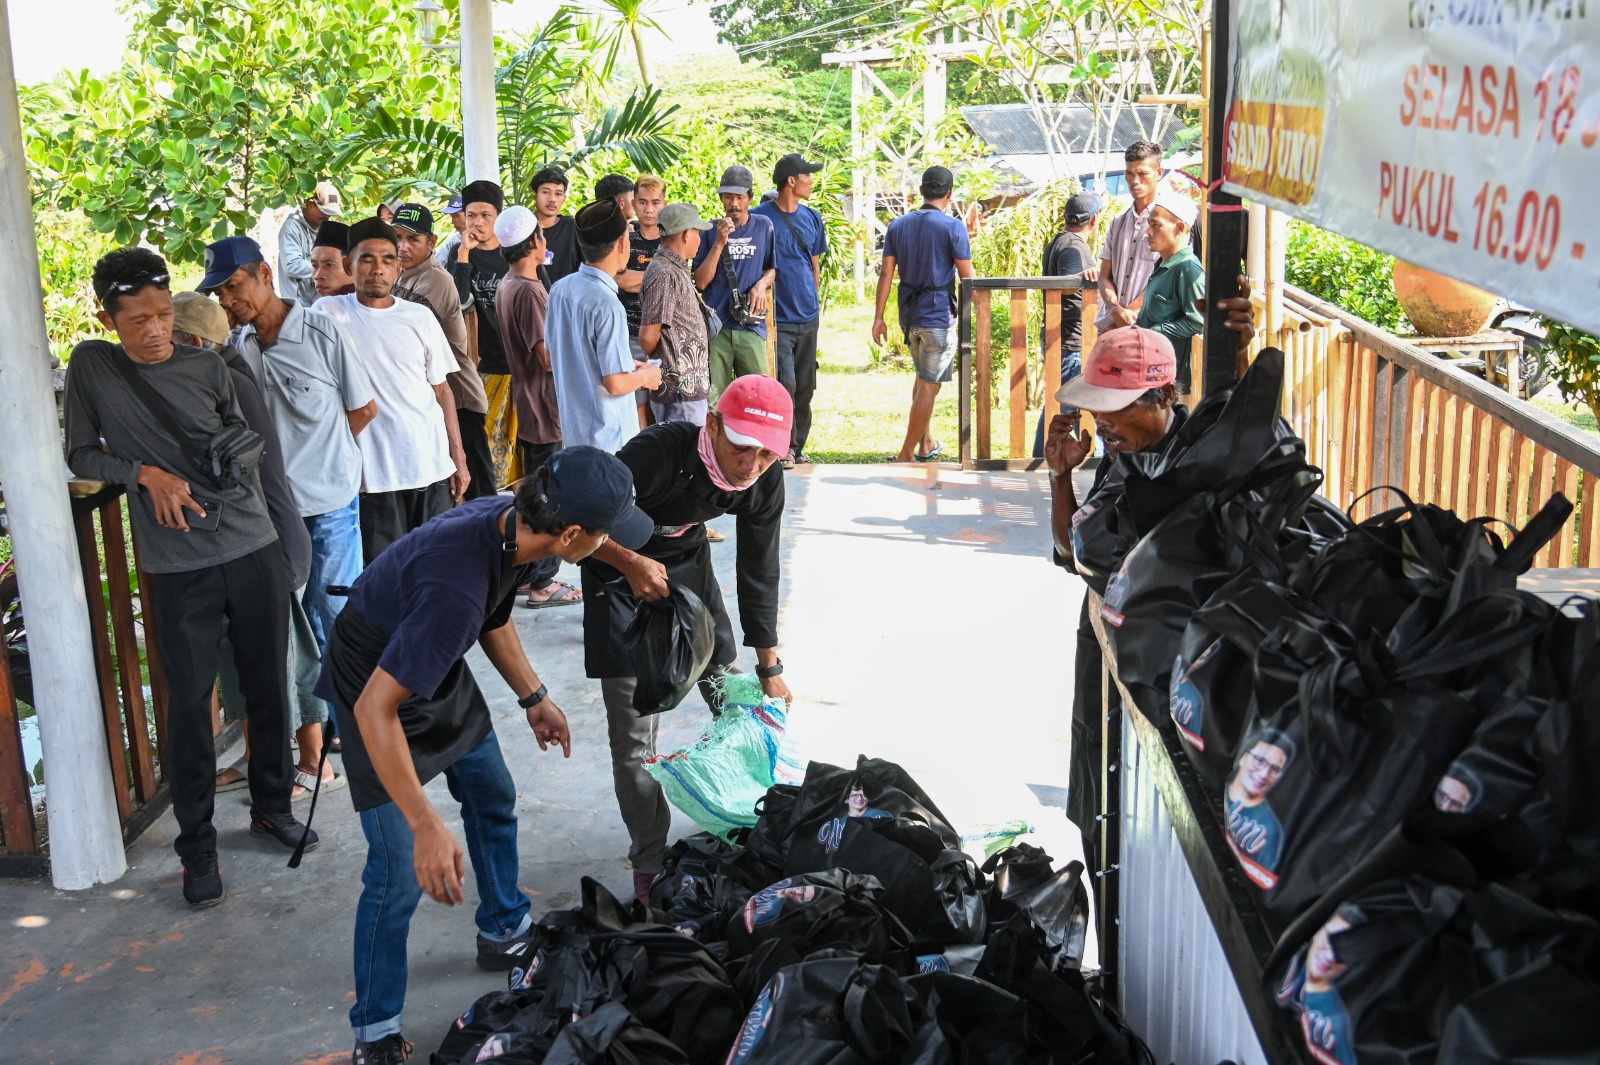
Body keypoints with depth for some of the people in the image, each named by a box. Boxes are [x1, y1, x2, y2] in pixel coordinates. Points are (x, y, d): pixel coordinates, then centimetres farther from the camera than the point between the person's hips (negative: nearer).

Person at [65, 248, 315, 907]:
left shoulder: (208, 368, 5)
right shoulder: (92, 366, -1)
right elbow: (81, 455, 2)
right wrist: (146, 473, -11)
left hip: (254, 548, 3)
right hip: (177, 566, -2)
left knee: (268, 685, 10)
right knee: (188, 701, 0)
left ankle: (272, 806, 30)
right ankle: (197, 847, 13)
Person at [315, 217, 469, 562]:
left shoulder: (420, 317, 7)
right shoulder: (328, 313, 0)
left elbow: (441, 390, 11)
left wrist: (458, 457, 8)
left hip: (432, 467, 2)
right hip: (372, 473, -2)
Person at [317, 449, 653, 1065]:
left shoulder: (509, 523, -16)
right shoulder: (456, 590, -42)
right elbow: (374, 707, -38)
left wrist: (533, 697, 15)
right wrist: (427, 827, -39)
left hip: (441, 675, 9)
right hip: (379, 696, -8)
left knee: (494, 799, 21)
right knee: (401, 871, -8)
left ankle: (504, 932, 45)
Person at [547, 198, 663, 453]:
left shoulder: (560, 289, 1)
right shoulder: (606, 304, -23)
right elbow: (616, 383, -23)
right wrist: (645, 376, -2)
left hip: (573, 427, 8)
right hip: (608, 434, -8)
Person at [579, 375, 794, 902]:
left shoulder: (765, 480, -19)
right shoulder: (659, 453, -37)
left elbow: (758, 572, -5)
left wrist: (770, 666, 2)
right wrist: (630, 563, -40)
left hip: (686, 566, 5)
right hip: (620, 571, -5)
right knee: (634, 729, -8)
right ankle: (649, 862, 9)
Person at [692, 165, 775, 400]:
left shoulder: (763, 226, 7)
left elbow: (772, 268, 17)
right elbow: (701, 282, -1)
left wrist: (762, 284, -5)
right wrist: (720, 243, -10)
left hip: (751, 326, 0)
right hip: (716, 327, 0)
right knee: (714, 399, 2)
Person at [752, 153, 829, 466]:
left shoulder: (813, 218, 10)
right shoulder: (760, 217, -7)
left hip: (808, 317, 5)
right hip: (777, 319, -5)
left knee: (805, 386, 9)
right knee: (785, 384, -12)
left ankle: (798, 445, 20)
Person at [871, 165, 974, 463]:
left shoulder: (898, 225, 3)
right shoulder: (953, 227, -11)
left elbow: (886, 273, 1)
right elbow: (967, 277, -9)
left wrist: (879, 317, 4)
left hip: (909, 315, 6)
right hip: (939, 316, -6)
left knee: (923, 378, 24)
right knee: (929, 387, 0)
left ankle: (925, 443, 31)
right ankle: (905, 455, -1)